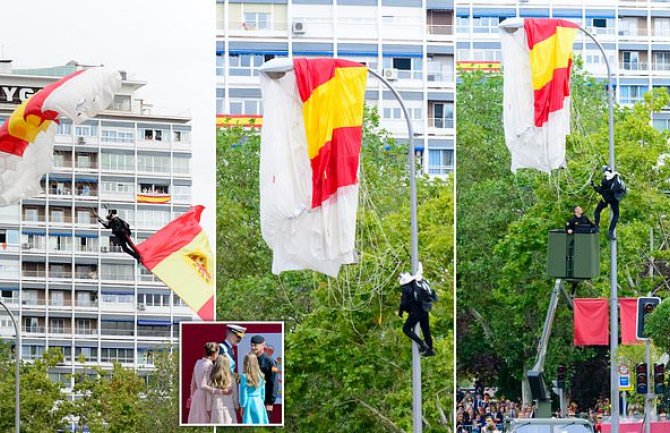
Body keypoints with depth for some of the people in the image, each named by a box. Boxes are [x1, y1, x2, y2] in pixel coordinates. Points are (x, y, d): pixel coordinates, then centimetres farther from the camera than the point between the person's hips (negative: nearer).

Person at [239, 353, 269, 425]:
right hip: (259, 403, 4)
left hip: (249, 403, -4)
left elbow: (243, 394, -8)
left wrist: (242, 406, 1)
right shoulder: (260, 376, 1)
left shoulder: (244, 377, -11)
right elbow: (263, 393, 9)